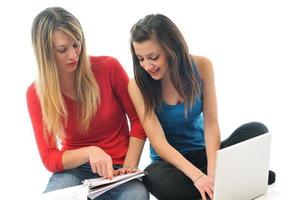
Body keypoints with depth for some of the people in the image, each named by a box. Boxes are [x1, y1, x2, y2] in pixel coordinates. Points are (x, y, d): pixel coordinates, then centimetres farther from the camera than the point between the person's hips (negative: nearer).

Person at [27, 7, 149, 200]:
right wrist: (89, 152, -26)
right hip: (74, 169, 0)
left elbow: (138, 119, 2)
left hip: (117, 169, 0)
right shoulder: (37, 93, -5)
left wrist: (129, 166, -10)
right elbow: (49, 158, -8)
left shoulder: (109, 67, -8)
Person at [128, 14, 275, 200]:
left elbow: (211, 125, -11)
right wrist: (197, 176, -35)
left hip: (202, 151, 1)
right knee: (156, 179, -38)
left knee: (256, 130, -24)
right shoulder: (138, 86, -15)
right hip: (169, 161, -1)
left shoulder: (201, 66, -9)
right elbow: (159, 143, -20)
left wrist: (212, 173, -27)